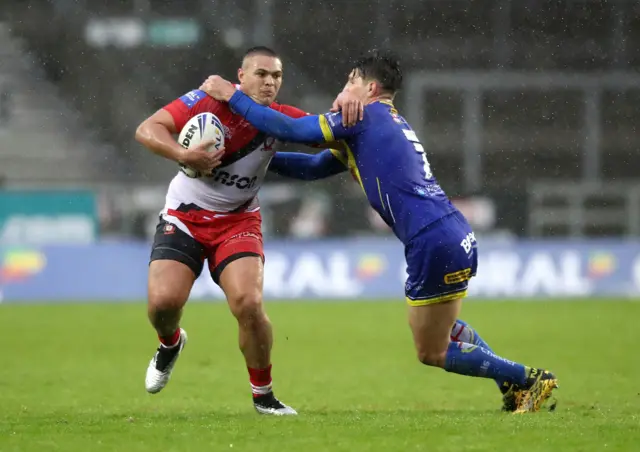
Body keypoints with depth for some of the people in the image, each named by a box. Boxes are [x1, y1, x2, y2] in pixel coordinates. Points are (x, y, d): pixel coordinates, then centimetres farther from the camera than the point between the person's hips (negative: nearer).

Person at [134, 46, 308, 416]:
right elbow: (147, 130, -19)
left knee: (249, 303, -19)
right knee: (164, 301, -18)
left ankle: (264, 395, 2)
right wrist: (184, 155, -36)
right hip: (184, 217, -1)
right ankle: (170, 344, 22)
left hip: (238, 222, 1)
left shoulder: (279, 118, -6)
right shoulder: (210, 101, -16)